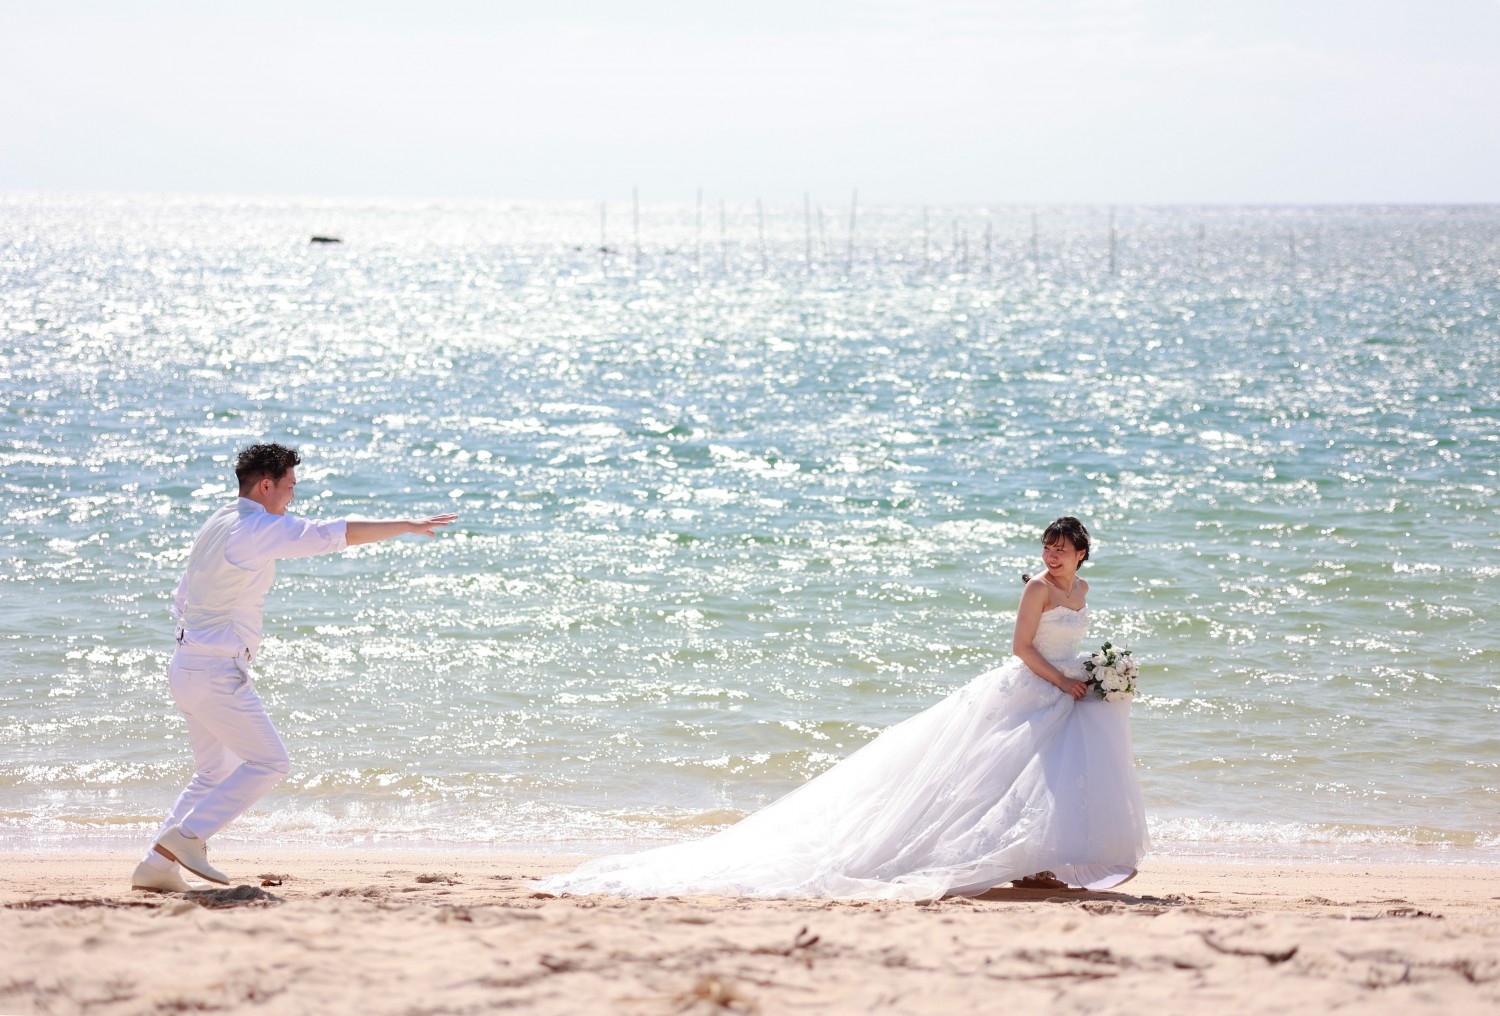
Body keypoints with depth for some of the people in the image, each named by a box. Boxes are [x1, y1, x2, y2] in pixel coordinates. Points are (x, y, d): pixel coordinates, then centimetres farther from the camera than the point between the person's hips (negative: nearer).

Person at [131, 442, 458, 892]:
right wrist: (409, 525, -14)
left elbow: (182, 601, 21)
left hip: (188, 664, 10)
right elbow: (336, 534, -19)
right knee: (269, 762, -4)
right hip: (217, 671, -10)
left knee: (215, 773, 15)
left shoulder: (216, 525, 15)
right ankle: (186, 836, -7)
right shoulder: (260, 528, -14)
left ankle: (157, 865, 11)